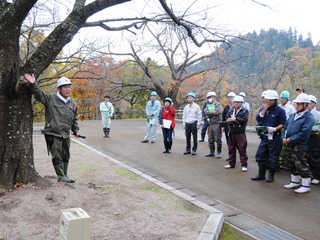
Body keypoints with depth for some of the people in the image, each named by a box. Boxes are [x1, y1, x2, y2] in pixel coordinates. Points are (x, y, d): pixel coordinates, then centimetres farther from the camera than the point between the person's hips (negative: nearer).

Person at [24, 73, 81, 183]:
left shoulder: (72, 103, 11)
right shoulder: (50, 99, -5)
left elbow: (74, 119, 20)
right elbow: (39, 94, -18)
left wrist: (76, 130, 15)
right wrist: (33, 84, -34)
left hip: (65, 135, 6)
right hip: (52, 134, -6)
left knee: (65, 157, 13)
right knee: (57, 156, -4)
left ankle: (64, 176, 26)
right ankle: (61, 177, 6)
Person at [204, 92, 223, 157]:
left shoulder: (218, 104, -2)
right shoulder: (208, 105, 16)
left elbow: (218, 111, -19)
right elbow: (206, 112, -2)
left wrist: (209, 114, -10)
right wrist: (213, 113, -15)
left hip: (217, 124, -6)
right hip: (210, 124, 6)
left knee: (218, 139, -2)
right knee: (210, 139, 11)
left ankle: (219, 153, 9)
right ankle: (212, 152, 22)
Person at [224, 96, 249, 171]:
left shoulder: (245, 111, -1)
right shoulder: (231, 110, 10)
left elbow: (244, 120, -15)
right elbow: (227, 117, 0)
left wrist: (235, 119, -22)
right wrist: (229, 120, -21)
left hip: (240, 133, -4)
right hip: (231, 133, 4)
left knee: (242, 149, -2)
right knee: (231, 149, 13)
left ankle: (244, 165, 6)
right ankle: (231, 163, 25)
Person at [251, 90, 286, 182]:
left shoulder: (280, 110, -7)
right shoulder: (264, 108, 9)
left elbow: (283, 124, -9)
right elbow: (258, 119, -2)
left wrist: (274, 129, -23)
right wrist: (264, 110, -10)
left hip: (274, 138, -6)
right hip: (264, 137, 6)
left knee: (273, 158, 4)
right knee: (260, 156, 10)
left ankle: (271, 175, 19)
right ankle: (261, 174, 22)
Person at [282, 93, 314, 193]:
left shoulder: (308, 117, -11)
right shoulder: (293, 115, 15)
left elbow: (303, 134, -20)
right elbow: (286, 127, 16)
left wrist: (290, 139, -18)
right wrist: (284, 138, -2)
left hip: (300, 146, -8)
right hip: (289, 145, 9)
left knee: (302, 166, -3)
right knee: (290, 165, 17)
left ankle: (306, 186, 10)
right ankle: (295, 182, 33)